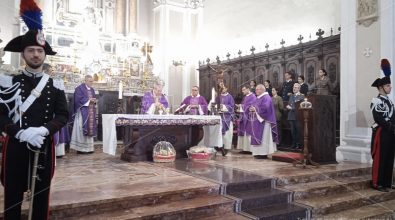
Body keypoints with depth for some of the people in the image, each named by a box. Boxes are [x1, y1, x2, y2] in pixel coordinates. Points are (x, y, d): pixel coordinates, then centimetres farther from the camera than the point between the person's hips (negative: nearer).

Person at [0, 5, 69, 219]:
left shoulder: (55, 85, 5)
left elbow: (63, 115, -1)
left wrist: (44, 130, -18)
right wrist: (21, 133, -22)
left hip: (44, 147, 2)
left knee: (41, 196, 12)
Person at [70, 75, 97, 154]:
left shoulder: (92, 89, 16)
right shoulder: (79, 88, -7)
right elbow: (78, 99, -15)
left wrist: (94, 101, -2)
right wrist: (88, 100, -17)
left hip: (91, 112, 8)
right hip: (82, 112, -8)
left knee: (90, 129, 7)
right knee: (82, 130, -7)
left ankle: (88, 148, 13)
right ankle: (80, 148, -2)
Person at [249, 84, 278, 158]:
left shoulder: (266, 98, -12)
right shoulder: (258, 98, 18)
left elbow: (265, 108, -24)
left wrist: (255, 109, -17)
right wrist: (253, 109, 2)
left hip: (263, 120, -10)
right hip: (258, 120, 10)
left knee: (263, 137, -7)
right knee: (258, 137, 9)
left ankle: (263, 153, -4)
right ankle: (259, 152, 13)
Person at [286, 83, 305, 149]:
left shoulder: (302, 96, -5)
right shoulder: (291, 96, 19)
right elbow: (288, 104, 20)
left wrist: (291, 108, -13)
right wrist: (288, 106, -2)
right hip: (291, 116, 6)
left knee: (298, 130, -2)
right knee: (293, 131, 8)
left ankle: (298, 144, 6)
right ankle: (294, 143, 15)